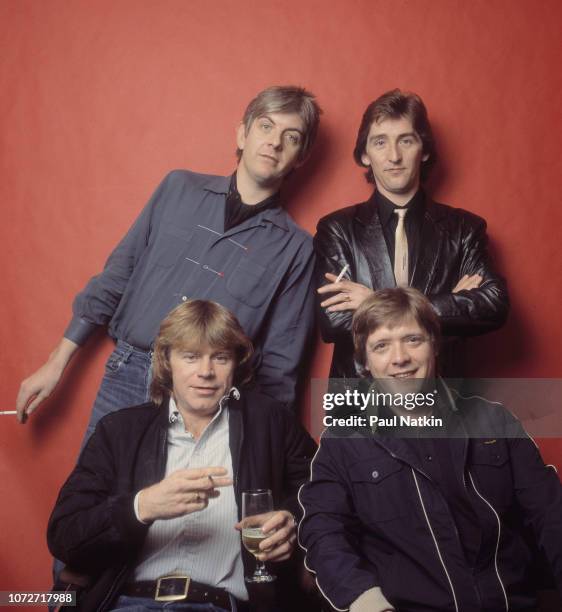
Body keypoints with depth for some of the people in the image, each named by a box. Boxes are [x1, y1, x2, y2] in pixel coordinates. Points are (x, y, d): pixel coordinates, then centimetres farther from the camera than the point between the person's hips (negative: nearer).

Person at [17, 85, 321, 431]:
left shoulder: (295, 248, -1)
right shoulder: (180, 188, 5)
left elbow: (279, 363, 2)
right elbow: (119, 274, 9)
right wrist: (58, 362, 9)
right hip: (126, 376, 2)